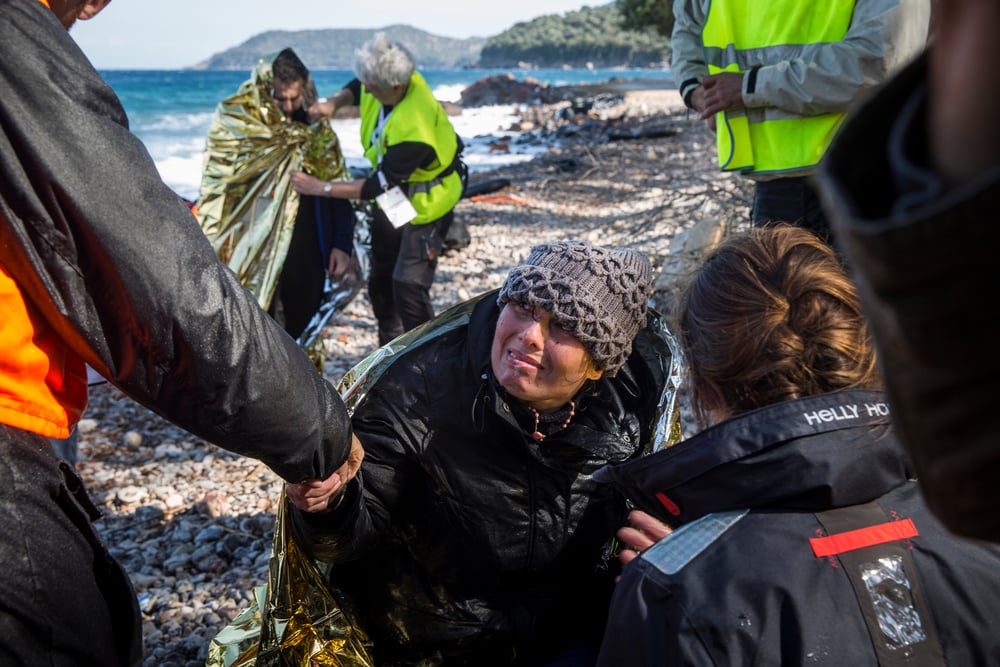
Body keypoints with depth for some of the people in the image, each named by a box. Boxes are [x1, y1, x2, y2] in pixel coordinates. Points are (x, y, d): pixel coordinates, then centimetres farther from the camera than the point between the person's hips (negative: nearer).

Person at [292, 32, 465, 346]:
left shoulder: (414, 129, -38)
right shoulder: (387, 81, -16)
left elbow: (377, 185, -31)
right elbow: (357, 88, 9)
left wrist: (320, 187, -26)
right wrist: (334, 102, -13)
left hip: (426, 200, -9)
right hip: (395, 193, 9)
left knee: (408, 285, -17)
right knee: (380, 280, 16)